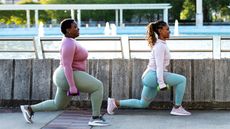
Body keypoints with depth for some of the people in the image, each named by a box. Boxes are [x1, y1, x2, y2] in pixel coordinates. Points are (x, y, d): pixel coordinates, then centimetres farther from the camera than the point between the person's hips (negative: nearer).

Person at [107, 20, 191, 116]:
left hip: (150, 77, 10)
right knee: (182, 80, -13)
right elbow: (159, 65, -20)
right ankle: (177, 108, -7)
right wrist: (161, 83, -23)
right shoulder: (160, 46, -13)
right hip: (153, 75, -10)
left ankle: (115, 103, 19)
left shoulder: (160, 44, 17)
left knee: (143, 104, 19)